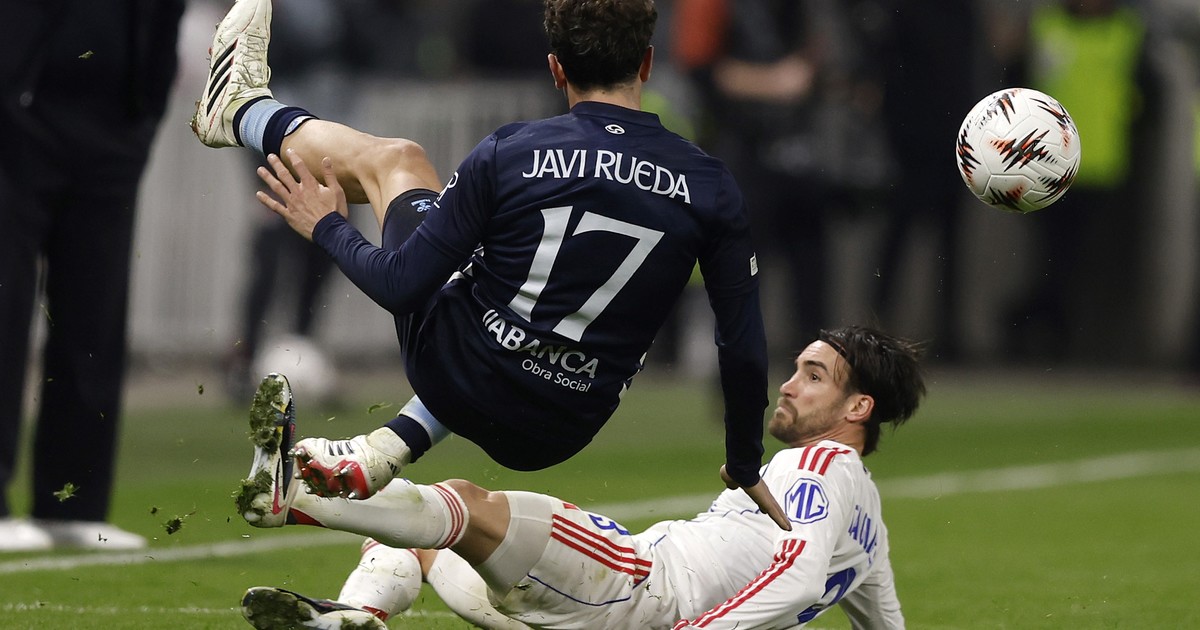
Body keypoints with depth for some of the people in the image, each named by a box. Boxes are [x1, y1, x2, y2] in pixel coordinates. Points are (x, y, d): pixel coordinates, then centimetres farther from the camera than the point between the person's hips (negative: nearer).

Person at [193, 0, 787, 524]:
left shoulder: (509, 153, -15)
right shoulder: (710, 187, -10)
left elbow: (401, 288, -12)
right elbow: (744, 352, -5)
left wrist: (329, 228, 8)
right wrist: (744, 470, 12)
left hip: (455, 374, -2)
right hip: (554, 438, 2)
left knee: (394, 159, 20)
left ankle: (242, 112, 47)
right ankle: (385, 451, 25)